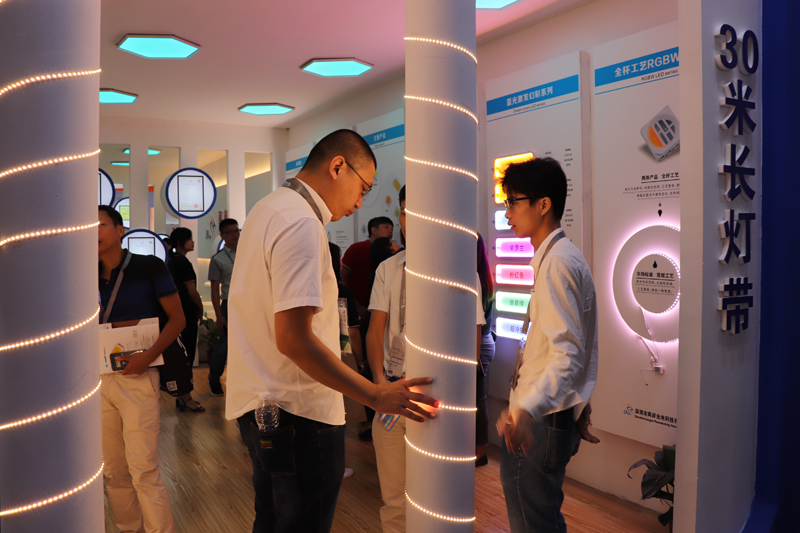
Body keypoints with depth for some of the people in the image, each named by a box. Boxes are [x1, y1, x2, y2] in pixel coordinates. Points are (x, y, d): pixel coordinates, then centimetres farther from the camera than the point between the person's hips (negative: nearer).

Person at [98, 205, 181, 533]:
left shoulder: (148, 267, -3)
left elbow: (177, 318, -4)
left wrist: (148, 356, -17)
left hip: (137, 377, -5)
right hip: (98, 379, 5)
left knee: (143, 470, -6)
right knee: (113, 470, 11)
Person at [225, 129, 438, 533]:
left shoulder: (267, 210, 13)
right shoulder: (301, 223, -19)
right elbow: (293, 338, -26)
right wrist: (374, 396, -22)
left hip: (261, 405, 10)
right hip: (299, 413, -10)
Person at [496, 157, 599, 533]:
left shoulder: (557, 261, -20)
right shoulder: (556, 256, 13)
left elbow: (568, 353, -29)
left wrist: (527, 410, -43)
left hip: (545, 419, -10)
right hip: (543, 413, 10)